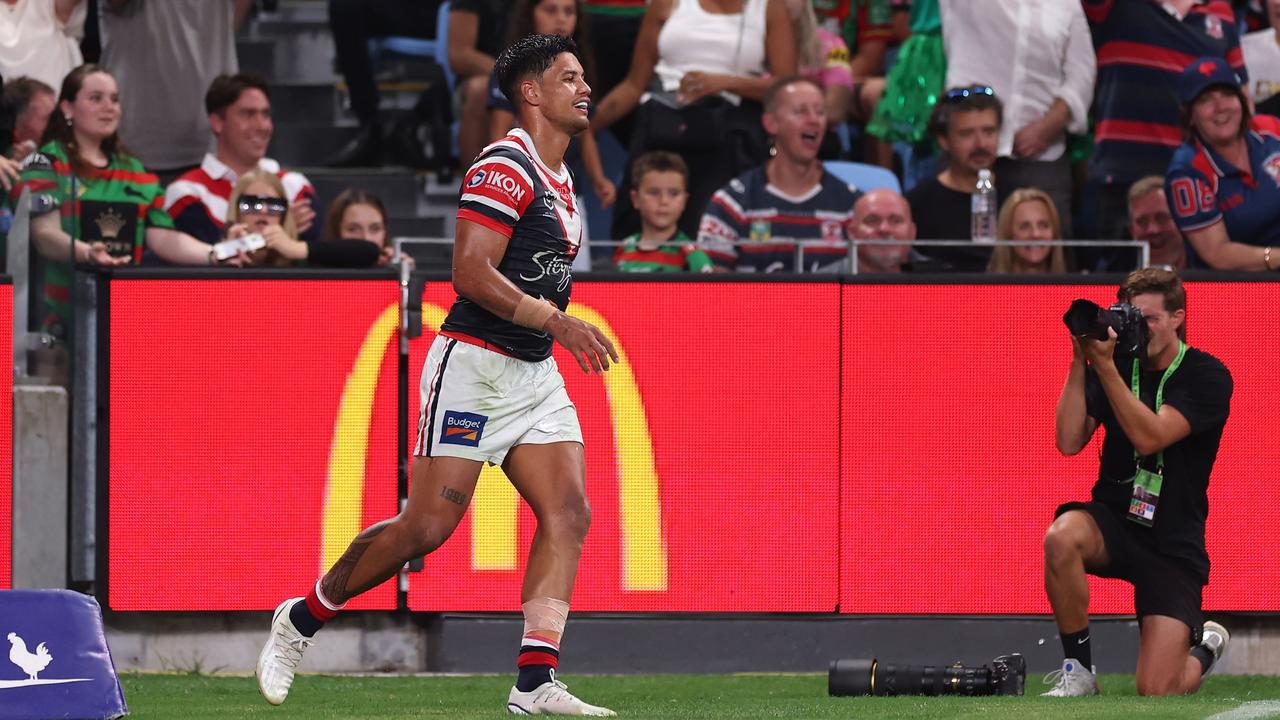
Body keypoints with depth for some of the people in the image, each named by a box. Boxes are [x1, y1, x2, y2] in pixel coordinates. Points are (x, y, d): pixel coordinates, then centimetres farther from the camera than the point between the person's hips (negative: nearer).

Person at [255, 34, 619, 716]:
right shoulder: (505, 167, -13)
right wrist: (557, 320, -26)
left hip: (535, 376, 9)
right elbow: (471, 274, -22)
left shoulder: (559, 180, 16)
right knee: (427, 526, -9)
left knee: (568, 514, -7)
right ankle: (300, 620, 10)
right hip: (473, 365, -9)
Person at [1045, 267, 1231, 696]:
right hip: (1113, 520, 3)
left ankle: (1206, 648, 25)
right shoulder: (1121, 364, 4)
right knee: (1061, 537, -36)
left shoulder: (1207, 377, -9)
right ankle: (1078, 671, -16)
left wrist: (1104, 366, -27)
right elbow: (1069, 441, -8)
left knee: (1156, 692, -14)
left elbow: (1149, 437, -23)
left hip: (1173, 545, -3)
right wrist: (1081, 362, -14)